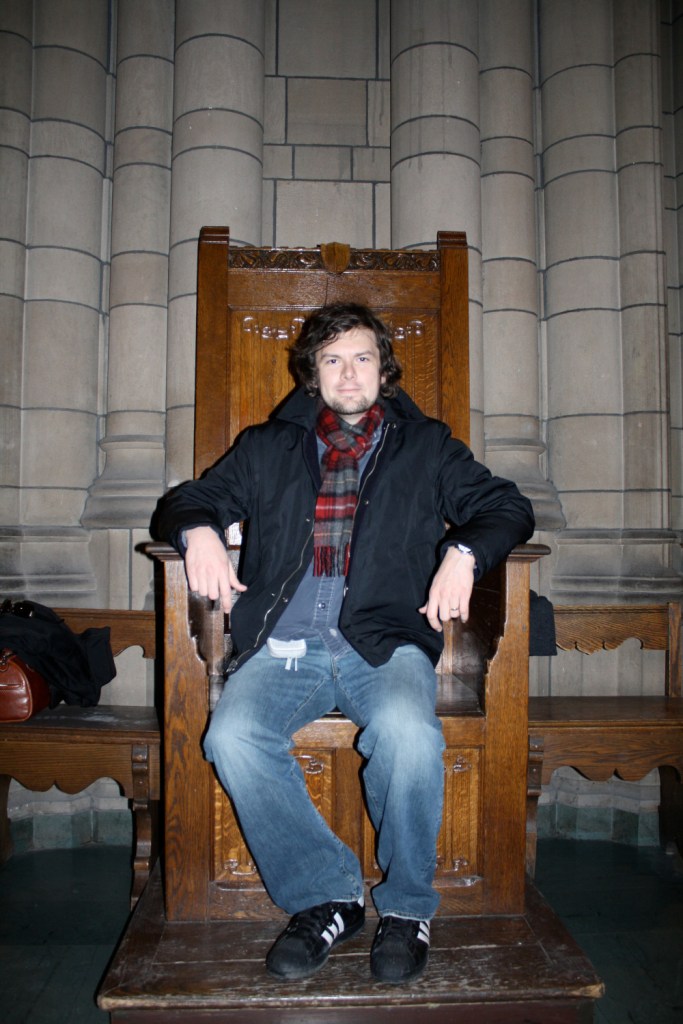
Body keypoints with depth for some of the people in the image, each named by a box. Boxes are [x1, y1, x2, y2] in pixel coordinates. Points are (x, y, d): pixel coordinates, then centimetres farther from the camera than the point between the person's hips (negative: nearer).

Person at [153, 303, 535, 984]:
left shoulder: (425, 448, 18)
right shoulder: (269, 448, 21)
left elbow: (506, 507, 12)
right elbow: (185, 502, 21)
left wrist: (463, 551, -10)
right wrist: (198, 532, -4)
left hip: (386, 641, -1)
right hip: (283, 644, 2)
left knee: (409, 734, -33)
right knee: (233, 736, -28)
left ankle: (406, 905, -7)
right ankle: (325, 898, -9)